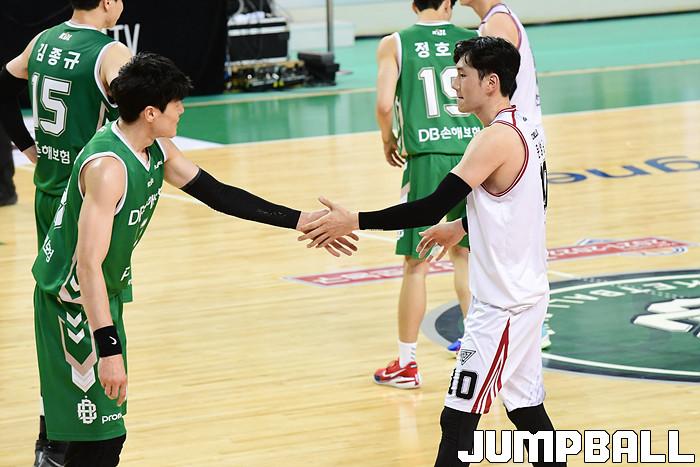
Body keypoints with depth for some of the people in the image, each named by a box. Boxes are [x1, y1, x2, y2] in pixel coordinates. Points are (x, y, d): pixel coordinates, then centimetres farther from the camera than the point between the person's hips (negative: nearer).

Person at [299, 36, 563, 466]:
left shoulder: (496, 139, -21)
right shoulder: (524, 129, 8)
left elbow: (432, 208, -26)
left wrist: (354, 222, -24)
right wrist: (464, 226, 24)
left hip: (502, 305, -10)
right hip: (524, 293, 10)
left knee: (458, 416, -7)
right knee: (525, 406, 17)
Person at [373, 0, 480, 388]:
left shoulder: (394, 45, 2)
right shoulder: (473, 40, 8)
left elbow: (384, 104, -8)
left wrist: (388, 139, 11)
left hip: (427, 158, -2)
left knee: (416, 264, 5)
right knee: (464, 254, 19)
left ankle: (406, 364, 13)